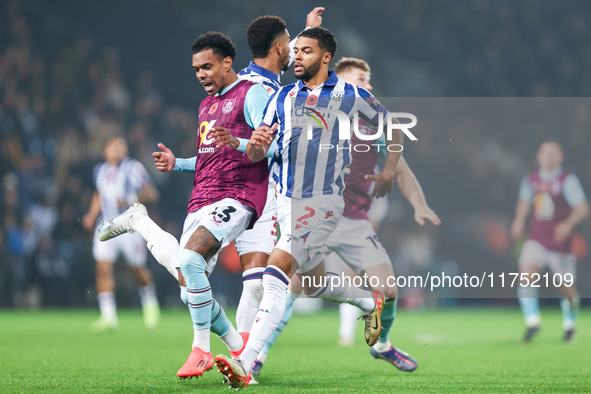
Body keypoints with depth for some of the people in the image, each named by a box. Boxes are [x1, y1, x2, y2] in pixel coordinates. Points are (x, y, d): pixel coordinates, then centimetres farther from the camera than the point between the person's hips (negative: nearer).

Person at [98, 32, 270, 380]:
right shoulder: (207, 104, 24)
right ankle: (237, 344, 20)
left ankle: (202, 350, -17)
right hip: (202, 199, 9)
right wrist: (176, 164, 16)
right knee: (192, 286, 0)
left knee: (189, 257, -28)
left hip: (237, 197, -9)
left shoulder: (252, 94, -2)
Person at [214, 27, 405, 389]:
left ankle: (246, 364, -29)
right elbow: (254, 155, 5)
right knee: (315, 284, 20)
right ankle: (370, 302, 50)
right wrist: (256, 144, -18)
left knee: (277, 273, -22)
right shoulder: (283, 97, 9)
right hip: (287, 201, 6)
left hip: (323, 202, -6)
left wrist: (389, 171, 5)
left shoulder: (350, 96, -2)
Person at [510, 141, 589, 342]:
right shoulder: (530, 180, 3)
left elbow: (582, 208, -13)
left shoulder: (568, 180, -10)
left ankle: (569, 324, 31)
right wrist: (519, 219, 5)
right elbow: (524, 201, 22)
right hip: (536, 240, 3)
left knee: (567, 288, 6)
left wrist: (568, 224, -29)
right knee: (525, 276, -18)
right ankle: (533, 322, -8)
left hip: (560, 243, -3)